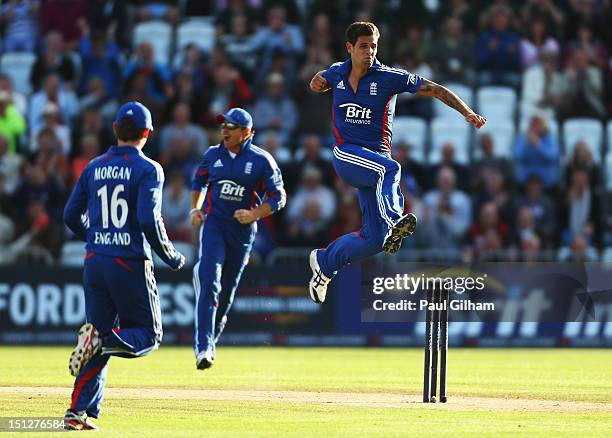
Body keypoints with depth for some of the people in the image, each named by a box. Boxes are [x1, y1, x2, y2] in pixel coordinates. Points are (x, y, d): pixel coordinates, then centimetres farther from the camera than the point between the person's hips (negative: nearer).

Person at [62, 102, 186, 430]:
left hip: (94, 264, 5)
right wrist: (171, 257, -5)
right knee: (148, 334, 9)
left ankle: (80, 410, -2)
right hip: (131, 264, -5)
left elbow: (70, 216, 12)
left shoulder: (94, 168, 9)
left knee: (99, 334, 11)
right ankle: (102, 341, -23)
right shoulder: (147, 169, -7)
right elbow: (149, 220, -18)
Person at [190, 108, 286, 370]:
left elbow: (277, 197, -3)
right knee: (209, 282, -17)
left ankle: (211, 338, 33)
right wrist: (195, 209, 7)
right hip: (213, 225, 0)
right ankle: (203, 348, -23)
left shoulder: (261, 160, -5)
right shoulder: (213, 155, 4)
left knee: (227, 290, 11)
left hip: (242, 230, 0)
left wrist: (254, 215, -17)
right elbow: (199, 181, 22)